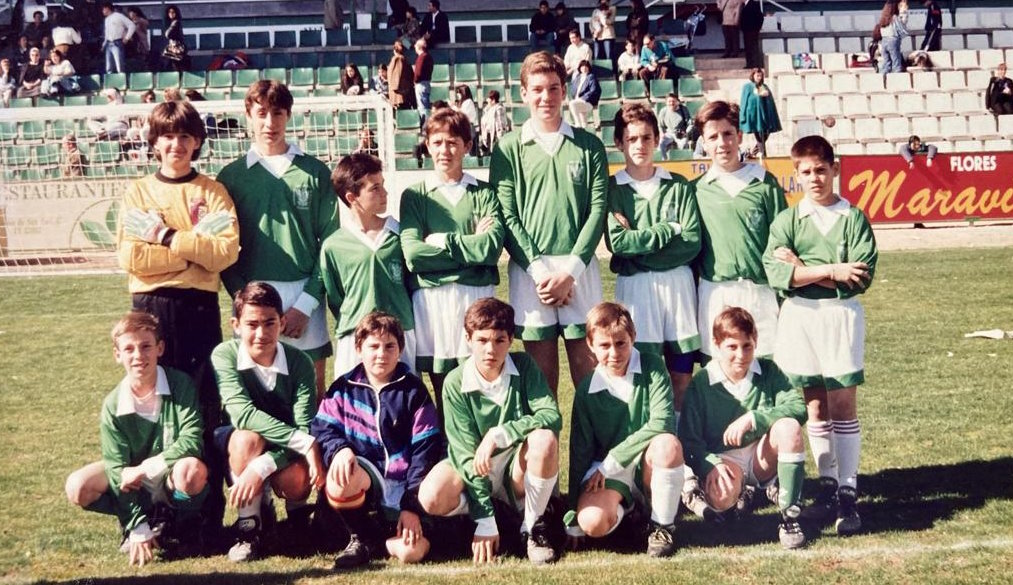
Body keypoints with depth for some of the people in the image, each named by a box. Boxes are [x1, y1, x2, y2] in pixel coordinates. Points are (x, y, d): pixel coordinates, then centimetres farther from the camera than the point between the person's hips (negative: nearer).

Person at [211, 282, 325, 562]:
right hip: (235, 446, -1)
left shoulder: (299, 362, -17)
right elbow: (243, 414, -32)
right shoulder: (224, 355, -19)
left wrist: (260, 467, -40)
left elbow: (304, 427, -25)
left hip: (288, 451, 1)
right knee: (248, 439, -35)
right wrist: (305, 443, -39)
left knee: (297, 480, -32)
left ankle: (297, 508, 8)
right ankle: (248, 526, -17)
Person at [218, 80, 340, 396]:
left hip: (305, 296, 0)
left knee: (313, 389, 4)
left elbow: (330, 242, 2)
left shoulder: (315, 172, 4)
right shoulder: (232, 176, 6)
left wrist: (306, 304, -7)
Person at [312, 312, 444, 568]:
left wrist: (412, 506, -10)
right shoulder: (344, 388, 7)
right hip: (365, 472, 1)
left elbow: (426, 450, -3)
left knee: (411, 551, -26)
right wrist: (340, 449, -23)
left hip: (403, 481, -1)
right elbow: (322, 429, 2)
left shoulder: (414, 391, 1)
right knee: (340, 479, -37)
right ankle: (361, 537, -6)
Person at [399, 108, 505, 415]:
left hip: (477, 296, 0)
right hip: (430, 300, 0)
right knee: (444, 394, 5)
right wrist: (470, 244, -4)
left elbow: (492, 248, -7)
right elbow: (412, 255, -5)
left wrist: (441, 242, -5)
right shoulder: (415, 195, 9)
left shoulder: (484, 193, 9)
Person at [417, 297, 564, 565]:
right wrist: (485, 522, -23)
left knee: (545, 438, -32)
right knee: (432, 498, -30)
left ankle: (533, 526, -11)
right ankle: (498, 513, -1)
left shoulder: (523, 366, -10)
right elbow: (466, 453, -17)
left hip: (520, 471, 0)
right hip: (476, 471, 0)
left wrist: (498, 435, -33)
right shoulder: (456, 383, -13)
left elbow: (552, 416, -23)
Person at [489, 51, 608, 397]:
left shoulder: (588, 145, 8)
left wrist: (569, 271, -9)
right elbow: (507, 217, 0)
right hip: (530, 273, 0)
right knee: (542, 371, 4)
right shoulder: (509, 149, 6)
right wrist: (539, 271, -11)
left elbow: (597, 210, 2)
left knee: (587, 366, 2)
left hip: (579, 270, 1)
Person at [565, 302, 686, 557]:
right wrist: (573, 521, -2)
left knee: (668, 444, -36)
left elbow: (662, 423, -20)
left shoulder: (652, 368, -7)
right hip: (606, 472, 1)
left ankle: (662, 526, -14)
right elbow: (580, 450, 0)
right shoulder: (587, 390, -1)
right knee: (592, 522, -31)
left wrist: (611, 462, -18)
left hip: (649, 464, -1)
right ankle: (626, 506, 7)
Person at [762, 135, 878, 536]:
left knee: (843, 404, -1)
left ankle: (848, 492, 2)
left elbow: (862, 276, -10)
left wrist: (802, 269, -11)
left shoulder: (853, 218, 0)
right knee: (815, 405, 9)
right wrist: (831, 270, -16)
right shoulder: (786, 221, 5)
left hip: (842, 315, -2)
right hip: (799, 318, 2)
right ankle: (827, 485, 19)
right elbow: (776, 274, -10)